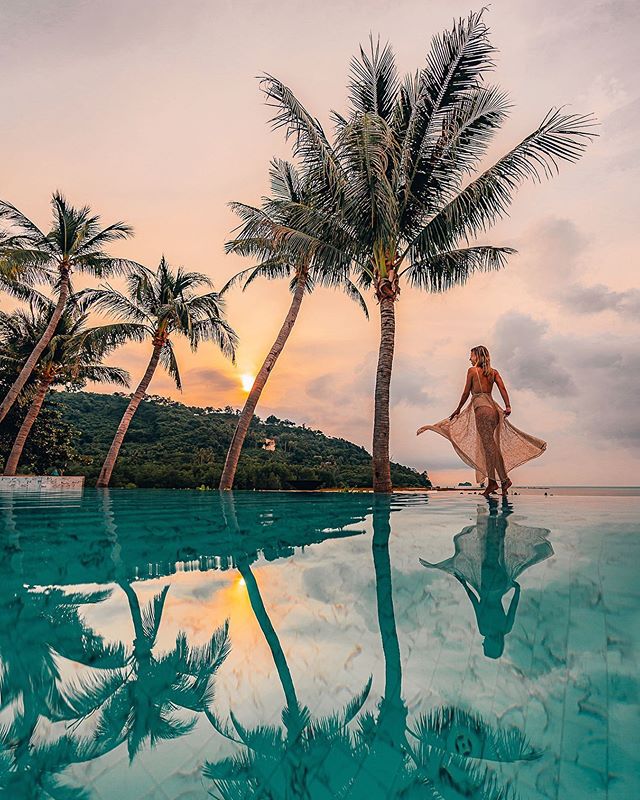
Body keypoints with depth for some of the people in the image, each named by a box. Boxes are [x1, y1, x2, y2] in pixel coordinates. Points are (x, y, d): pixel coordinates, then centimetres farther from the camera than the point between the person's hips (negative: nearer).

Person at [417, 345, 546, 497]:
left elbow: (466, 393, 1)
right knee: (488, 445, 9)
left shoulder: (472, 370, 1)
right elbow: (502, 388, 3)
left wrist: (458, 410, 11)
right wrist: (508, 407, -3)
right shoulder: (493, 372, 16)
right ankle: (491, 482, 10)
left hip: (481, 408, -7)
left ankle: (505, 479, -13)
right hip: (493, 408, 7)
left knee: (489, 445, -8)